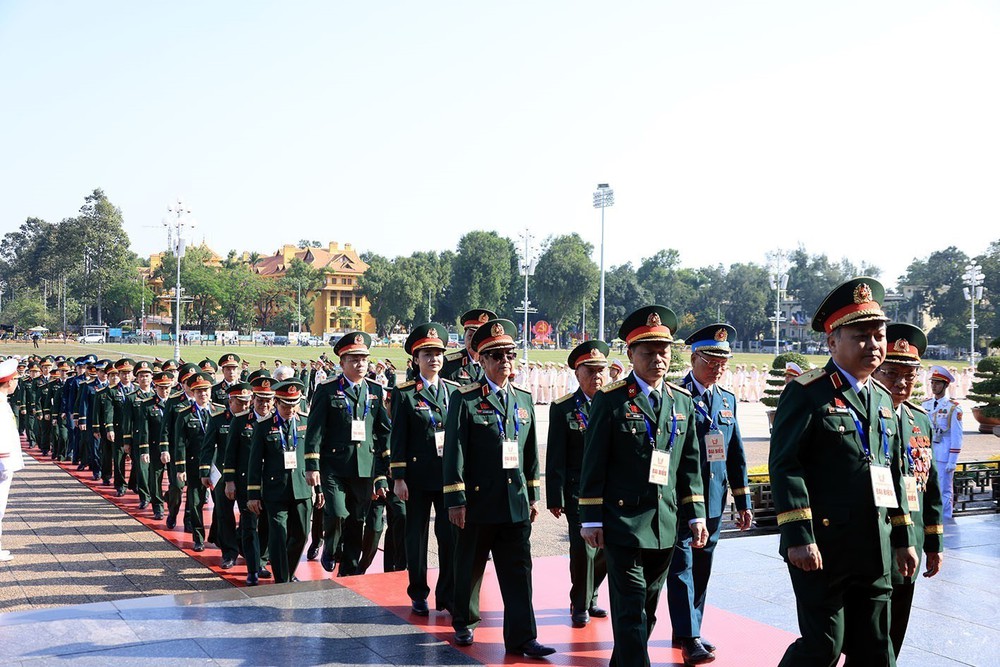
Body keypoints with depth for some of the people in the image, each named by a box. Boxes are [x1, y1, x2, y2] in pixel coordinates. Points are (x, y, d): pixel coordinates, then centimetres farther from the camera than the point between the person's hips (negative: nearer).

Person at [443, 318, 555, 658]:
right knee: (470, 568, 12)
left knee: (519, 571, 2)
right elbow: (454, 452, -9)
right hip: (478, 502, -4)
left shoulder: (524, 399, 9)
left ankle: (521, 637, 8)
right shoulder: (464, 399, -7)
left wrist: (533, 496, 13)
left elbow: (531, 452, 14)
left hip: (516, 503, 4)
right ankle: (464, 623, 32)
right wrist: (455, 500, -12)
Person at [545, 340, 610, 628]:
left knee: (606, 549, 10)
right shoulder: (563, 408, -2)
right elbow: (555, 457, -3)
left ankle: (588, 597, 33)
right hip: (578, 491, -3)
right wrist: (555, 498, -7)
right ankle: (580, 605, 16)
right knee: (583, 549, -6)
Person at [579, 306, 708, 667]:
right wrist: (591, 519, -7)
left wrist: (696, 516, 7)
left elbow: (690, 465, 12)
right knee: (631, 610, -6)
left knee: (648, 609, 16)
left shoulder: (683, 401, 9)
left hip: (665, 526, 5)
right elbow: (593, 463, -6)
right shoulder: (611, 399, -5)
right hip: (623, 523, -5)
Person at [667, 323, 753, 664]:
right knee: (682, 567, -4)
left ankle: (688, 631, 26)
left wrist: (743, 501, 11)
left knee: (701, 569, 14)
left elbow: (736, 454, 13)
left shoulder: (727, 399, 11)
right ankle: (689, 638, 0)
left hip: (713, 502, 6)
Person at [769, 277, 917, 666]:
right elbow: (784, 466, -14)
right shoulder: (808, 393, -8)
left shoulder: (883, 400, 14)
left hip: (875, 553, 7)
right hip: (823, 550, -7)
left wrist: (903, 539, 16)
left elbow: (893, 474, 19)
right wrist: (798, 538, -20)